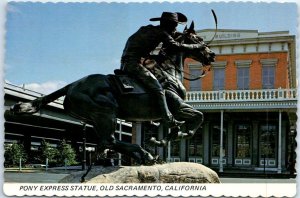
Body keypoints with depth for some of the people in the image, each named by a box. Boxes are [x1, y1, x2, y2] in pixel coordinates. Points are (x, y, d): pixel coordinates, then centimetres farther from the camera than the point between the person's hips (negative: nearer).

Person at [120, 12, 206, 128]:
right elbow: (176, 46, -8)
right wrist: (197, 46, 2)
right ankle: (168, 120, -12)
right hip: (134, 64, -9)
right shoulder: (162, 33, -4)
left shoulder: (146, 29, 20)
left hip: (125, 63, 9)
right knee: (158, 90, -10)